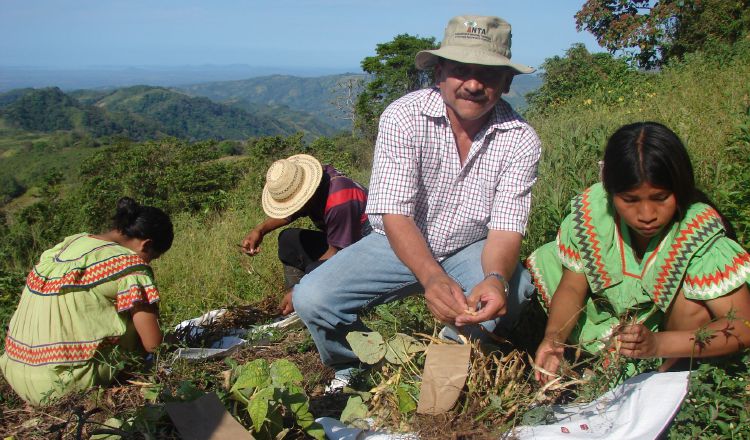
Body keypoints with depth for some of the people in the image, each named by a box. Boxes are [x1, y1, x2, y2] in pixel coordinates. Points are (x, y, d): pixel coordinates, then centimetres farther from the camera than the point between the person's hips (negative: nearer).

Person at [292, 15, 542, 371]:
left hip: (472, 249, 1)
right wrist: (432, 278, -46)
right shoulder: (403, 117, -21)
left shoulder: (521, 141, -15)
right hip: (400, 244, 0)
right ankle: (358, 371, 12)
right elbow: (395, 215, -27)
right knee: (312, 298, -21)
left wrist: (496, 279, -44)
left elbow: (505, 229, -20)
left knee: (512, 290, -32)